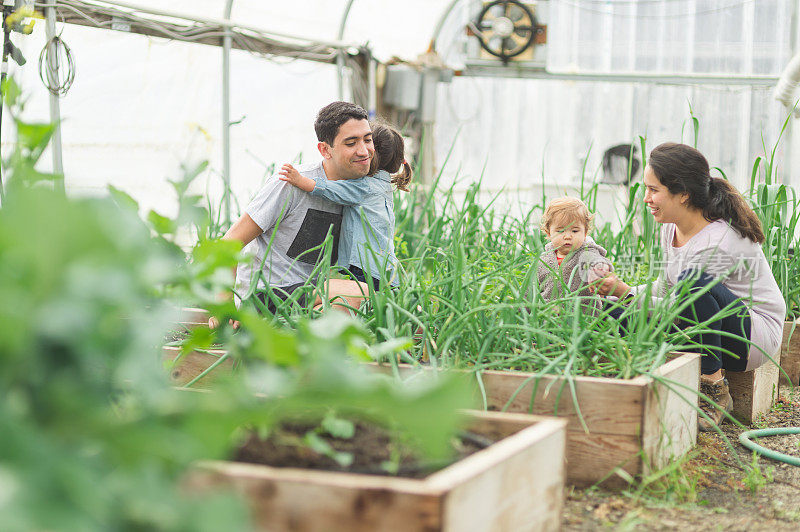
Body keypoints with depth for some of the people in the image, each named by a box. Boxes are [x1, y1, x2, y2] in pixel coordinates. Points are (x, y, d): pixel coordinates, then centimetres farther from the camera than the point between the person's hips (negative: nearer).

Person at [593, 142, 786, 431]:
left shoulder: (718, 243, -26)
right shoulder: (672, 226, 1)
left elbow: (681, 308, -21)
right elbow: (666, 289, 11)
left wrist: (626, 293, -24)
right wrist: (618, 291, -2)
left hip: (755, 336, -8)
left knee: (695, 283, -38)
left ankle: (715, 392, -22)